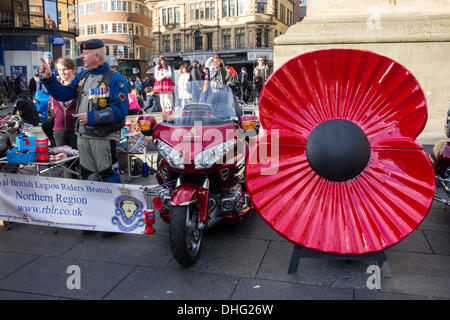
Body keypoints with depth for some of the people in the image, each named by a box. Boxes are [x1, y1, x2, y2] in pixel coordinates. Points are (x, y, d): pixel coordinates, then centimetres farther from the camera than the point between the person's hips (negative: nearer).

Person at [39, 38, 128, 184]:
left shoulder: (115, 79, -11)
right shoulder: (82, 76, 13)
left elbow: (119, 110, -20)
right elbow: (64, 94, 16)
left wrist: (91, 117, -20)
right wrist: (49, 78, 2)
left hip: (104, 138, -7)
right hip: (82, 137, 7)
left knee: (108, 177, -3)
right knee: (87, 175, 17)